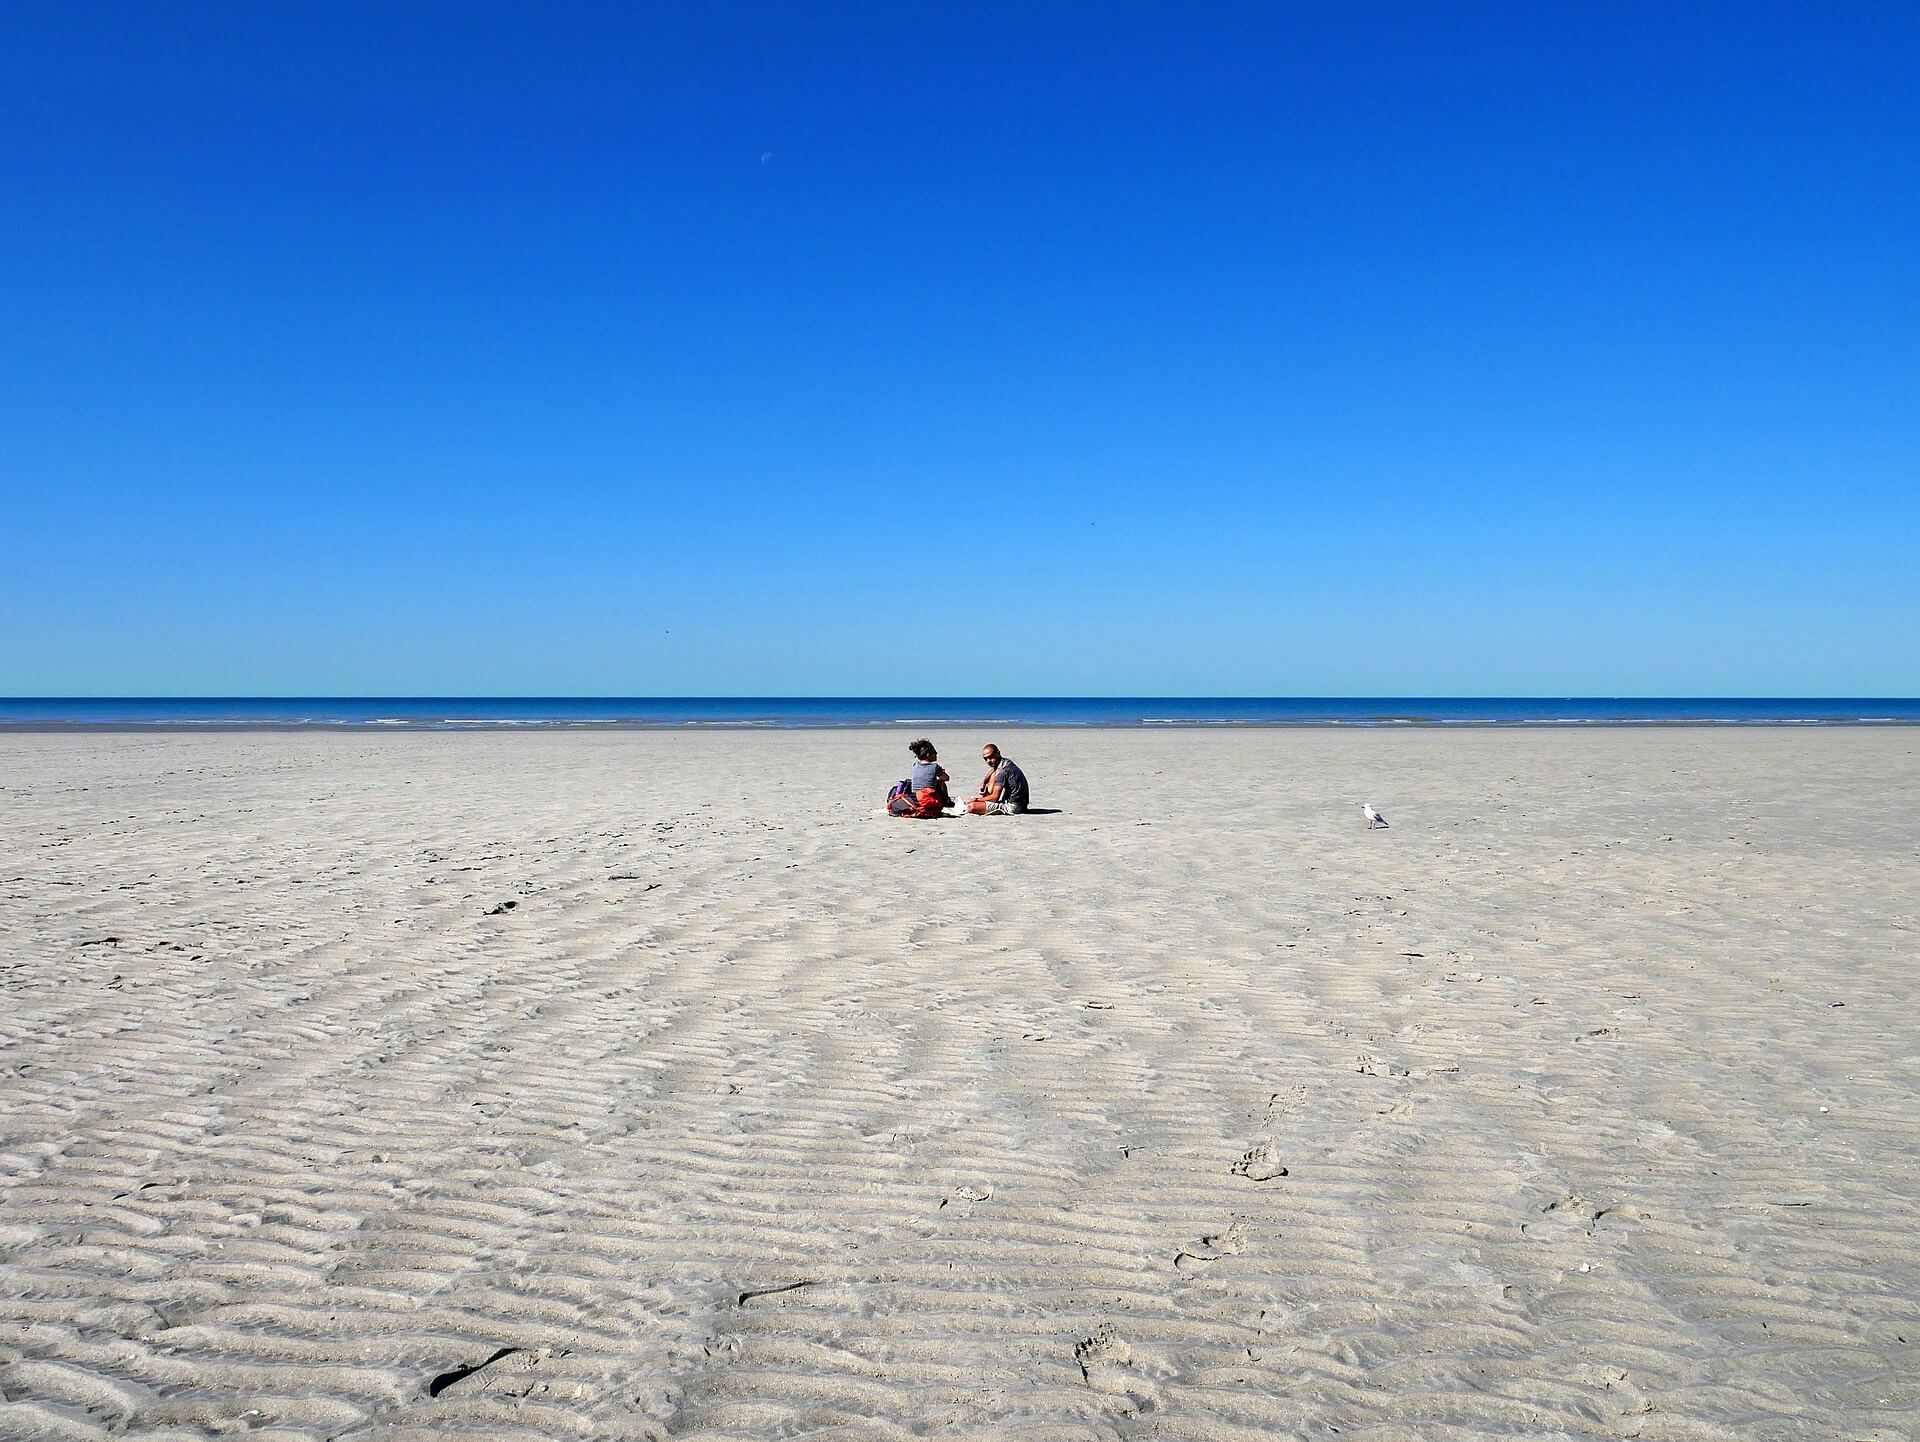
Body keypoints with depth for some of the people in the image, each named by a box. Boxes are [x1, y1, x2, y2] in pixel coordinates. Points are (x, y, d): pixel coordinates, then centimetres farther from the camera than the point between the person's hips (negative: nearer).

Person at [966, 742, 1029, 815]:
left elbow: (995, 798, -18)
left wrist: (976, 800, -6)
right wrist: (984, 782, 16)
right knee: (994, 774, 24)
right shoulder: (1005, 762, 9)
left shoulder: (1003, 770, -19)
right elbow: (992, 769, 34)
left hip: (1012, 807, -10)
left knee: (971, 806, -22)